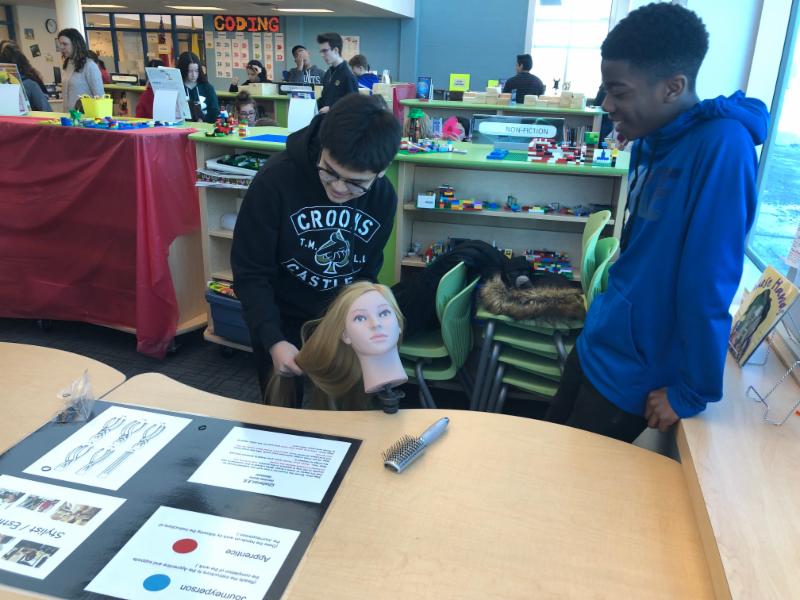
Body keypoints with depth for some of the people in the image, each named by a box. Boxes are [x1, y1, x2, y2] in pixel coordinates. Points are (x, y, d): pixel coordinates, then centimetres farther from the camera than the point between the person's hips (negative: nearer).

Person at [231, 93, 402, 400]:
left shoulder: (384, 198, -13)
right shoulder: (276, 179, -24)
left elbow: (366, 274, 1)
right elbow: (251, 273, -20)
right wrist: (273, 341, -30)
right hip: (281, 323, -2)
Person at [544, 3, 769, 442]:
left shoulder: (721, 146, -25)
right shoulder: (652, 139, 1)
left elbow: (708, 284, -25)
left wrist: (692, 391, -18)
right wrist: (602, 315, 14)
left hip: (633, 369, -7)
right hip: (596, 344, 8)